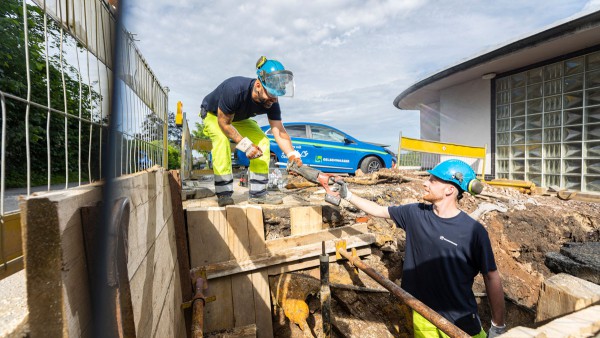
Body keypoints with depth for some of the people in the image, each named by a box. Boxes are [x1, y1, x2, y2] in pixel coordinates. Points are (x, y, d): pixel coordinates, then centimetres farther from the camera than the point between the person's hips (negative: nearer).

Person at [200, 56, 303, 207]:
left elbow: (279, 132, -27)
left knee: (262, 141, -13)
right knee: (221, 139, -34)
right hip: (213, 114, -4)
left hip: (238, 118, 5)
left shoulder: (271, 102, -25)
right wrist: (246, 145, -35)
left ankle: (257, 193, -8)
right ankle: (223, 194, -24)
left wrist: (292, 155, -41)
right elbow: (224, 123, -31)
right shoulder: (234, 89, -40)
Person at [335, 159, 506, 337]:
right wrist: (348, 195, -2)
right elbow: (379, 210, 1)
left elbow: (492, 277, -8)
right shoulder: (415, 213, -8)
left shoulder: (474, 231, -17)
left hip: (460, 319, -2)